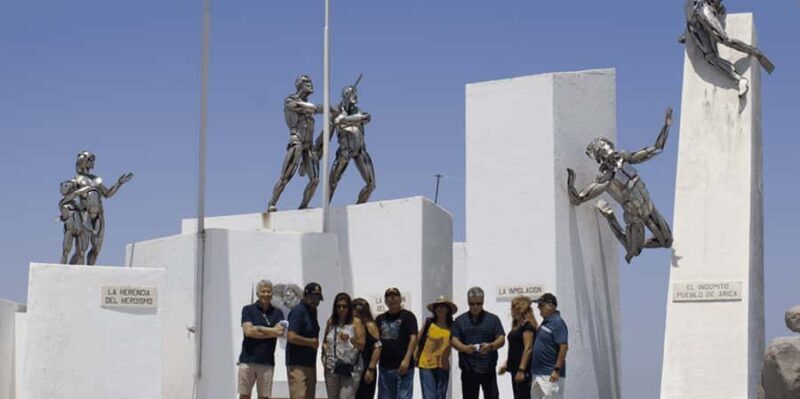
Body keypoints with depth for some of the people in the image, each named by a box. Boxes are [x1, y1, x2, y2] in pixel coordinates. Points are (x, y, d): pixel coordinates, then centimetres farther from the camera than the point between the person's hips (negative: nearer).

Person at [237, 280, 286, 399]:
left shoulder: (277, 313, 9)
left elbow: (280, 332, -8)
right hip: (248, 359, -1)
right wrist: (271, 331, -5)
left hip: (267, 362, 2)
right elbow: (248, 331, -10)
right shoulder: (248, 310, 5)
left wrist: (258, 328, -7)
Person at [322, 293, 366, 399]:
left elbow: (362, 345, -8)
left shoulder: (356, 322, -1)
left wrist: (350, 339, -25)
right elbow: (325, 341, 24)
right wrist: (324, 348, 2)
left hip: (350, 368, -4)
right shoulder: (331, 322, 11)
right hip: (331, 368, 4)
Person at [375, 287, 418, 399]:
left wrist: (406, 359, -18)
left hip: (402, 366, -5)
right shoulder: (380, 319, 15)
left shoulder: (407, 316, 1)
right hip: (385, 366, 5)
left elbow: (413, 338, -8)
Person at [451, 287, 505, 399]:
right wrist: (465, 348, -23)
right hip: (468, 370, 1)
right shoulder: (460, 320, 8)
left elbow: (501, 339, 0)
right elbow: (454, 340, 0)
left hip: (488, 369, -1)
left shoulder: (493, 319, 6)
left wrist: (491, 346, -23)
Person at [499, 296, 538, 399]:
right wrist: (506, 364, 18)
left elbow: (528, 349, -18)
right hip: (515, 368, 10)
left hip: (523, 368, -10)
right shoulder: (516, 325, 17)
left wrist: (522, 369, -22)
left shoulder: (527, 325, -12)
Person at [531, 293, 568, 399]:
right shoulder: (545, 322, 15)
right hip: (538, 373, 10)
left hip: (550, 374, -10)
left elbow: (564, 347, -20)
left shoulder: (557, 323, -14)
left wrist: (557, 369, -24)